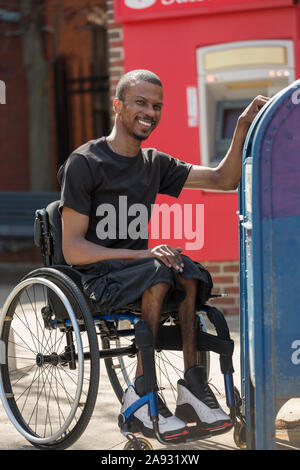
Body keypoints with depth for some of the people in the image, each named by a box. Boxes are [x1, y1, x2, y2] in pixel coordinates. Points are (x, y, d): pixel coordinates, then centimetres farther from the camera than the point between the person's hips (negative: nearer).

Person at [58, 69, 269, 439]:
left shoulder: (155, 164, 14)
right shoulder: (84, 163, -7)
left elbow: (223, 179, 11)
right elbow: (72, 249, -13)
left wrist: (243, 126, -3)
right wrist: (142, 254, -23)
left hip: (135, 273, 6)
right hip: (93, 279, -6)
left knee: (185, 269, -26)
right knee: (161, 271, -33)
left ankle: (191, 385, -28)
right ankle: (140, 392, -28)